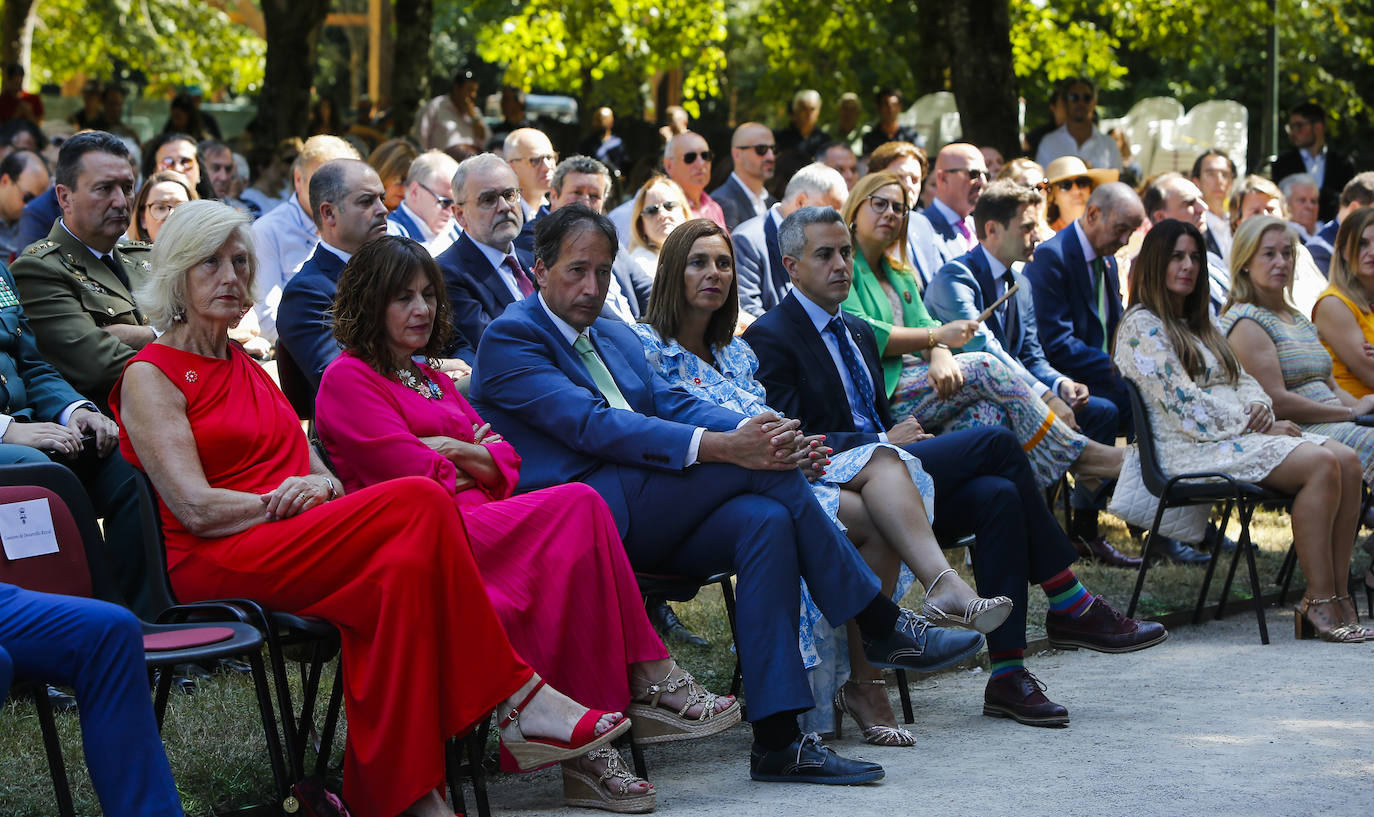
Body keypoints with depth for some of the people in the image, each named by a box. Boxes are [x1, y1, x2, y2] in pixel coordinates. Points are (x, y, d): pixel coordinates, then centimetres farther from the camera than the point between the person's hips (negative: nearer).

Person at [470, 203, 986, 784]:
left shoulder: (617, 337, 24)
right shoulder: (509, 338, -3)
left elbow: (672, 405, 12)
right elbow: (592, 425, -16)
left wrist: (755, 430, -11)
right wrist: (719, 446, -25)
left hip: (646, 522, 8)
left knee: (767, 519, -23)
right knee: (762, 469, -20)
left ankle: (777, 741, -28)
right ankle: (883, 626, -10)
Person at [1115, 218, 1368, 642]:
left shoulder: (1199, 322, 26)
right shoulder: (1141, 326, -3)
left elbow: (1242, 379, 21)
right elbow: (1184, 403, -12)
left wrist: (1260, 408, -3)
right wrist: (1249, 423, -13)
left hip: (1241, 433, 9)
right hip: (1192, 448, -9)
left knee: (1347, 460, -16)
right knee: (1320, 463, -27)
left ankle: (1338, 597, -21)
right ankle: (1319, 605, -28)